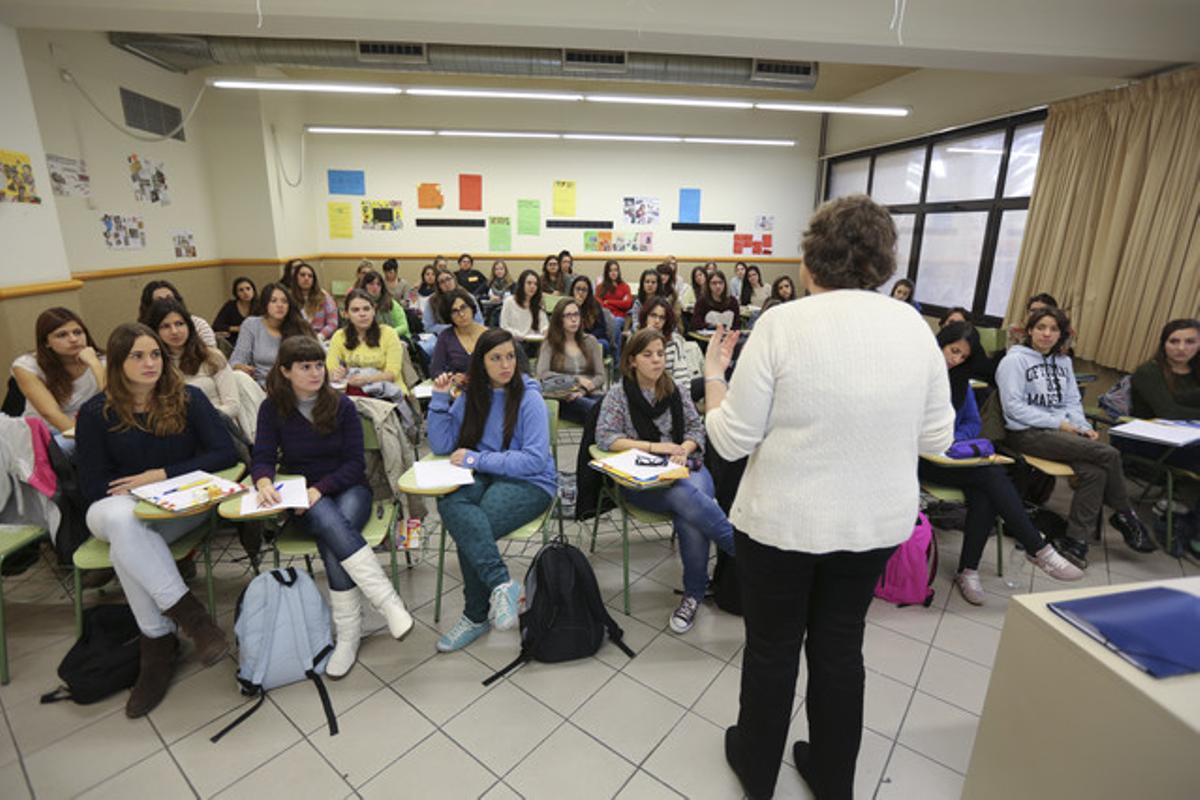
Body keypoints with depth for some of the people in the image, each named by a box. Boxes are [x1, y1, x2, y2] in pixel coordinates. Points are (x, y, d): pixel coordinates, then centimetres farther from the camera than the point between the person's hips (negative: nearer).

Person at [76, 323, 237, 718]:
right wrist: (136, 488, -13)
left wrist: (162, 475, -13)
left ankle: (158, 642, -19)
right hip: (120, 507, 1)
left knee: (124, 546, -32)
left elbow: (225, 453, -8)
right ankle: (189, 613, -32)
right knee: (120, 519, -36)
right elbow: (92, 486, 3)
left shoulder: (188, 398, 0)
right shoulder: (95, 413, 1)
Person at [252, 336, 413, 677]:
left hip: (348, 488, 0)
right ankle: (388, 601, -38)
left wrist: (320, 488, -21)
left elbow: (355, 463, -5)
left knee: (333, 543, -33)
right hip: (303, 501, 0)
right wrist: (264, 483, -28)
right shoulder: (272, 408, 3)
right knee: (329, 520, -36)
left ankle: (348, 633, -22)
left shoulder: (341, 405, -1)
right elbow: (262, 458, -4)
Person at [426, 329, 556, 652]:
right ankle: (502, 583, -30)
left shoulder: (529, 399, -6)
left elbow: (535, 460, -14)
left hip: (529, 483, -4)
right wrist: (440, 399, -3)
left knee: (467, 532, -28)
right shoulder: (471, 397, 9)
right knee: (449, 504, -31)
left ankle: (477, 615, -10)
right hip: (484, 479, 4)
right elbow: (441, 446, 7)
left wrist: (477, 459, -15)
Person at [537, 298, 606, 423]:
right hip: (566, 399, -3)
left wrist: (583, 391, -9)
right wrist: (576, 379, -8)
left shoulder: (590, 341, 17)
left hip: (590, 395, 3)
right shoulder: (550, 344, 10)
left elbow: (600, 376, 11)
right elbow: (542, 374, -5)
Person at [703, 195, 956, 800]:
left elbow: (731, 440, -14)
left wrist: (713, 373, 0)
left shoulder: (781, 325, -17)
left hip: (782, 521, -4)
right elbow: (936, 439, 2)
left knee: (772, 647, 17)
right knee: (840, 646, 23)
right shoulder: (914, 326, -4)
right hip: (879, 521, 4)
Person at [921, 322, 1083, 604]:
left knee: (984, 494, -25)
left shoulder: (960, 380, 16)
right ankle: (1038, 548, -15)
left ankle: (968, 571, -15)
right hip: (922, 458, -6)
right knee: (992, 473, -26)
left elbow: (974, 423, 16)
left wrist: (954, 439, -5)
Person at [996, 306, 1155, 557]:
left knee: (1094, 471, -23)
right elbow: (1013, 406, -11)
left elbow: (1072, 401, 17)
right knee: (1108, 454, -19)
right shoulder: (1014, 360, -3)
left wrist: (1083, 427, -2)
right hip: (1027, 433, -6)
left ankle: (1077, 540, -11)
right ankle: (1125, 515, 6)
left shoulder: (1063, 362, 19)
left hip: (1061, 431, 6)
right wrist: (1058, 423, -12)